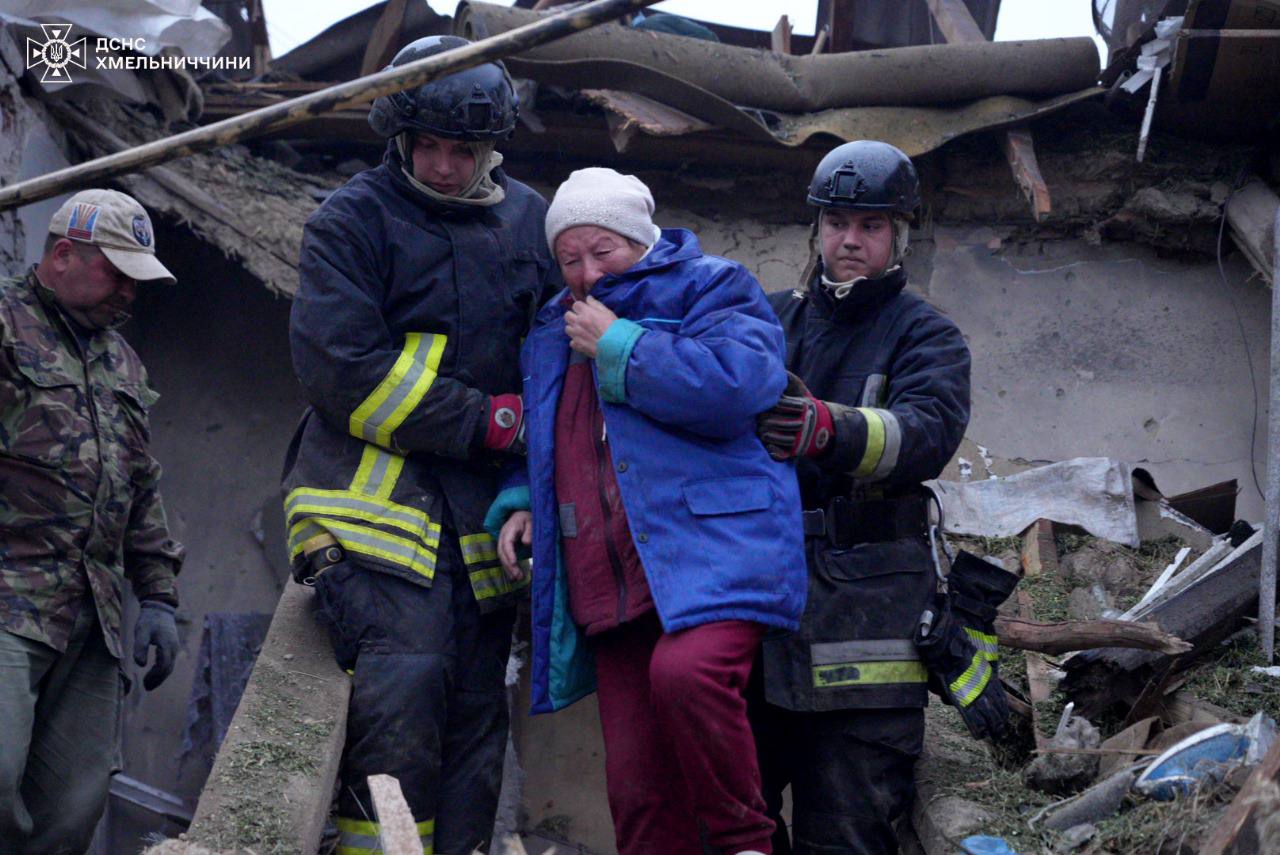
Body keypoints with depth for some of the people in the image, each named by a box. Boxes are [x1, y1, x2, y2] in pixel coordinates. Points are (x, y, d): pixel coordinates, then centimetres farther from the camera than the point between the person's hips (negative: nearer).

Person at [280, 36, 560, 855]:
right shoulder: (353, 220, -1)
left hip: (484, 505, 5)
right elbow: (340, 368, -11)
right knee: (403, 682, -19)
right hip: (374, 487, -5)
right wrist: (487, 421, -12)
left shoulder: (531, 219, 14)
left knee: (476, 703, 5)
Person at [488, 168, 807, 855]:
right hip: (610, 585, 6)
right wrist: (518, 502, 17)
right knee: (637, 782, -1)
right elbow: (536, 441, 38)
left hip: (711, 547, -6)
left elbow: (733, 383, -16)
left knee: (685, 671, -34)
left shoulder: (709, 290, 5)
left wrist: (617, 348, -8)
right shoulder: (553, 334, 25)